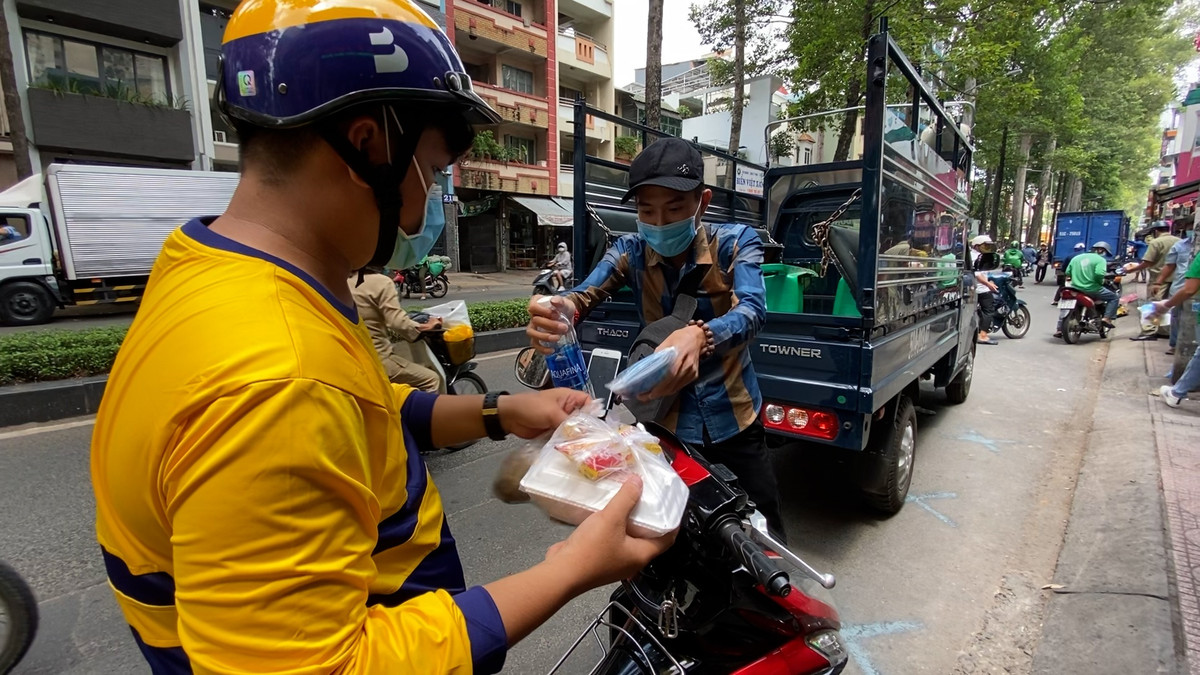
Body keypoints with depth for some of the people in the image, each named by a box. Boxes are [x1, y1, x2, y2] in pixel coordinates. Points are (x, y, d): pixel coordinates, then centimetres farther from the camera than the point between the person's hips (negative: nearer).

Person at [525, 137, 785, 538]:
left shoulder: (735, 243, -13)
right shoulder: (631, 252, -7)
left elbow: (752, 310, -30)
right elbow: (586, 295, -22)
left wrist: (700, 336, -51)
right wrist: (556, 309, -46)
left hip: (733, 421, -1)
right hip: (664, 422, 1)